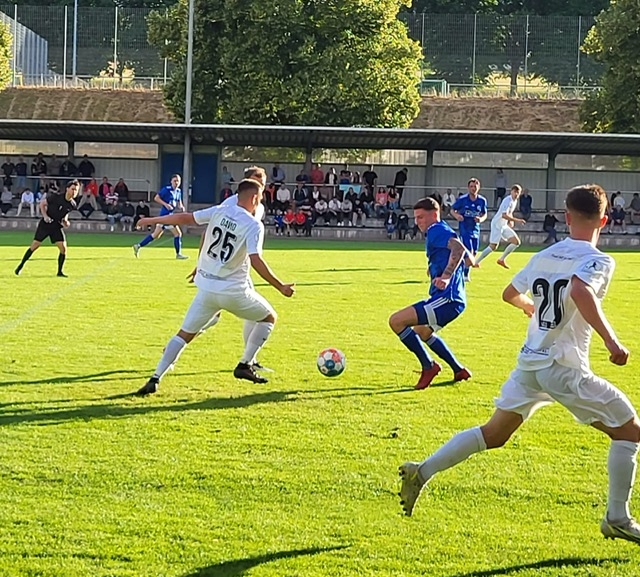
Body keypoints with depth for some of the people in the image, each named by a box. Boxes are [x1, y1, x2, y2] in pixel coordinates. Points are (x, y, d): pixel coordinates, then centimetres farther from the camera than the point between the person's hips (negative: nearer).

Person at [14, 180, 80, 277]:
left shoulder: (72, 205, -6)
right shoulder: (55, 197, -19)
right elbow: (42, 204, -4)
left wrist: (65, 221, -4)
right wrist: (45, 216, -17)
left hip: (57, 227, 3)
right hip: (45, 224, -3)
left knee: (63, 249, -10)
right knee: (34, 246, 0)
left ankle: (60, 271, 5)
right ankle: (21, 265, 16)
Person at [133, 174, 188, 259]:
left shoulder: (178, 191, 13)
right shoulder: (166, 189, -10)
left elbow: (179, 203, 22)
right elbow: (156, 198, -9)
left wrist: (181, 207, -1)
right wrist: (165, 204, -20)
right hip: (165, 214, -9)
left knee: (155, 235, 12)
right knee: (178, 233, -6)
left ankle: (138, 246, 15)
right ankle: (178, 254, 3)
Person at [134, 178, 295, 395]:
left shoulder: (219, 211, 3)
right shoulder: (254, 225, -10)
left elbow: (185, 217, 6)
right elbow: (255, 260, -21)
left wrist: (151, 220, 17)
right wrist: (280, 287, -15)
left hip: (207, 288, 4)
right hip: (233, 291, -4)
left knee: (184, 334, 12)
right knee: (269, 318, 20)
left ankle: (155, 379, 1)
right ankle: (245, 365, 14)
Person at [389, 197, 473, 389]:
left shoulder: (437, 231, -10)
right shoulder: (441, 232, 20)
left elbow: (459, 249, -29)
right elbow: (469, 260, 27)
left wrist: (446, 276, -38)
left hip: (446, 299, -11)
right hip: (453, 298, 11)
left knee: (396, 321, -17)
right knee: (422, 332, 34)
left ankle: (428, 366, -8)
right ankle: (459, 370, 37)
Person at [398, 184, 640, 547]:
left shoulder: (544, 257, 10)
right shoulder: (599, 261, -11)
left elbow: (510, 294, 23)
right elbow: (580, 292, -31)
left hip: (529, 363, 7)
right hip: (566, 367, -6)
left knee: (494, 434, 17)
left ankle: (423, 471, 8)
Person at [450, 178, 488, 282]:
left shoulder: (482, 200, 0)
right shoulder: (462, 199, -10)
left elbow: (484, 214, 11)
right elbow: (452, 210, 0)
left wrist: (481, 219, -11)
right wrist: (457, 216, -21)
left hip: (475, 229, 4)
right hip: (464, 229, -4)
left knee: (473, 254, 8)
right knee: (469, 252, -15)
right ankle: (465, 274, 1)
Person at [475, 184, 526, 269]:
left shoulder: (515, 201, 9)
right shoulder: (508, 200, -20)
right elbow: (504, 215, -30)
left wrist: (511, 221, 9)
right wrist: (516, 220, -31)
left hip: (504, 226, 9)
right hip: (497, 224, -9)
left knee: (516, 242, 1)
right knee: (493, 246, -9)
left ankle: (502, 259, 7)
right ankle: (476, 262, 2)